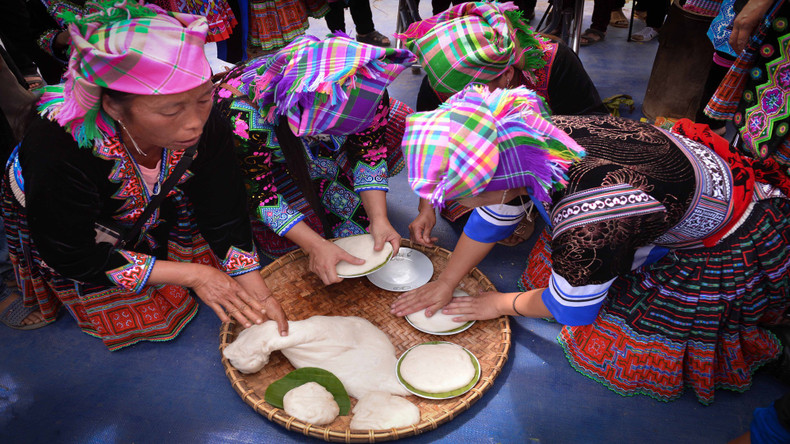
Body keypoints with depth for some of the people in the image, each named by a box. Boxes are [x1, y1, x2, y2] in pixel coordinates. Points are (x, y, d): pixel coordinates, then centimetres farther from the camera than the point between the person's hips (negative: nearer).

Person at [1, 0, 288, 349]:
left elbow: (223, 215, -22)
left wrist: (260, 295, -26)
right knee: (142, 317, -1)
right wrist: (191, 275, -34)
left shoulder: (207, 129, -32)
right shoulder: (58, 151, -42)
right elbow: (74, 257, -30)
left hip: (149, 204, 4)